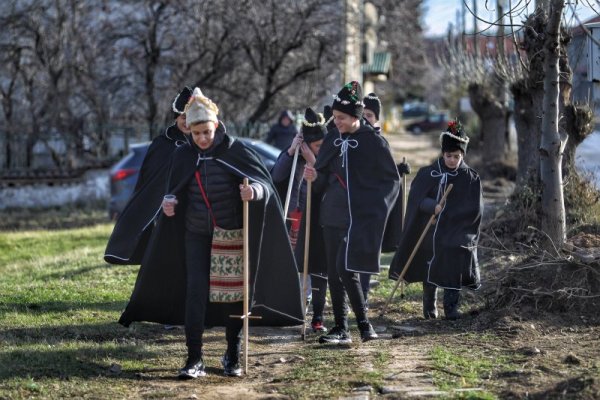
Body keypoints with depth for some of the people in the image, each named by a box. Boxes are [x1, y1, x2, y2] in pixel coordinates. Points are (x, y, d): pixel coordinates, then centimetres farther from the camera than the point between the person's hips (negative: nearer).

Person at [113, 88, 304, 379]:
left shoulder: (236, 151, -8)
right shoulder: (183, 156, 1)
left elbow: (266, 183, -12)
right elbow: (174, 193, 10)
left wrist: (254, 190, -35)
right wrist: (168, 204, -13)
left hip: (231, 235, -1)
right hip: (196, 235, 2)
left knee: (233, 292, 6)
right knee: (195, 291, -9)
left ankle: (232, 356, 20)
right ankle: (194, 359, -8)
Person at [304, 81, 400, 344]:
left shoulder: (373, 142, -6)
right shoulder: (332, 140, 8)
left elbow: (392, 179, 1)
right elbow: (323, 180, 14)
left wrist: (376, 208, -8)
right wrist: (314, 178, -9)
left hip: (361, 218, -6)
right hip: (333, 216, 6)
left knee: (345, 268, -16)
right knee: (334, 273, 5)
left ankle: (364, 324, -3)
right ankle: (340, 328, 13)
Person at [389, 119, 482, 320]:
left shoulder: (471, 178, -2)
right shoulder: (429, 173, 1)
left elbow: (474, 209, -7)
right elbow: (416, 198, -8)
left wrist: (446, 213, -10)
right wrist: (433, 206, -26)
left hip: (456, 236, -1)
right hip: (429, 233, 1)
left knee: (452, 271, -6)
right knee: (429, 272, 9)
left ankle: (451, 307, 3)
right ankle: (429, 308, 23)